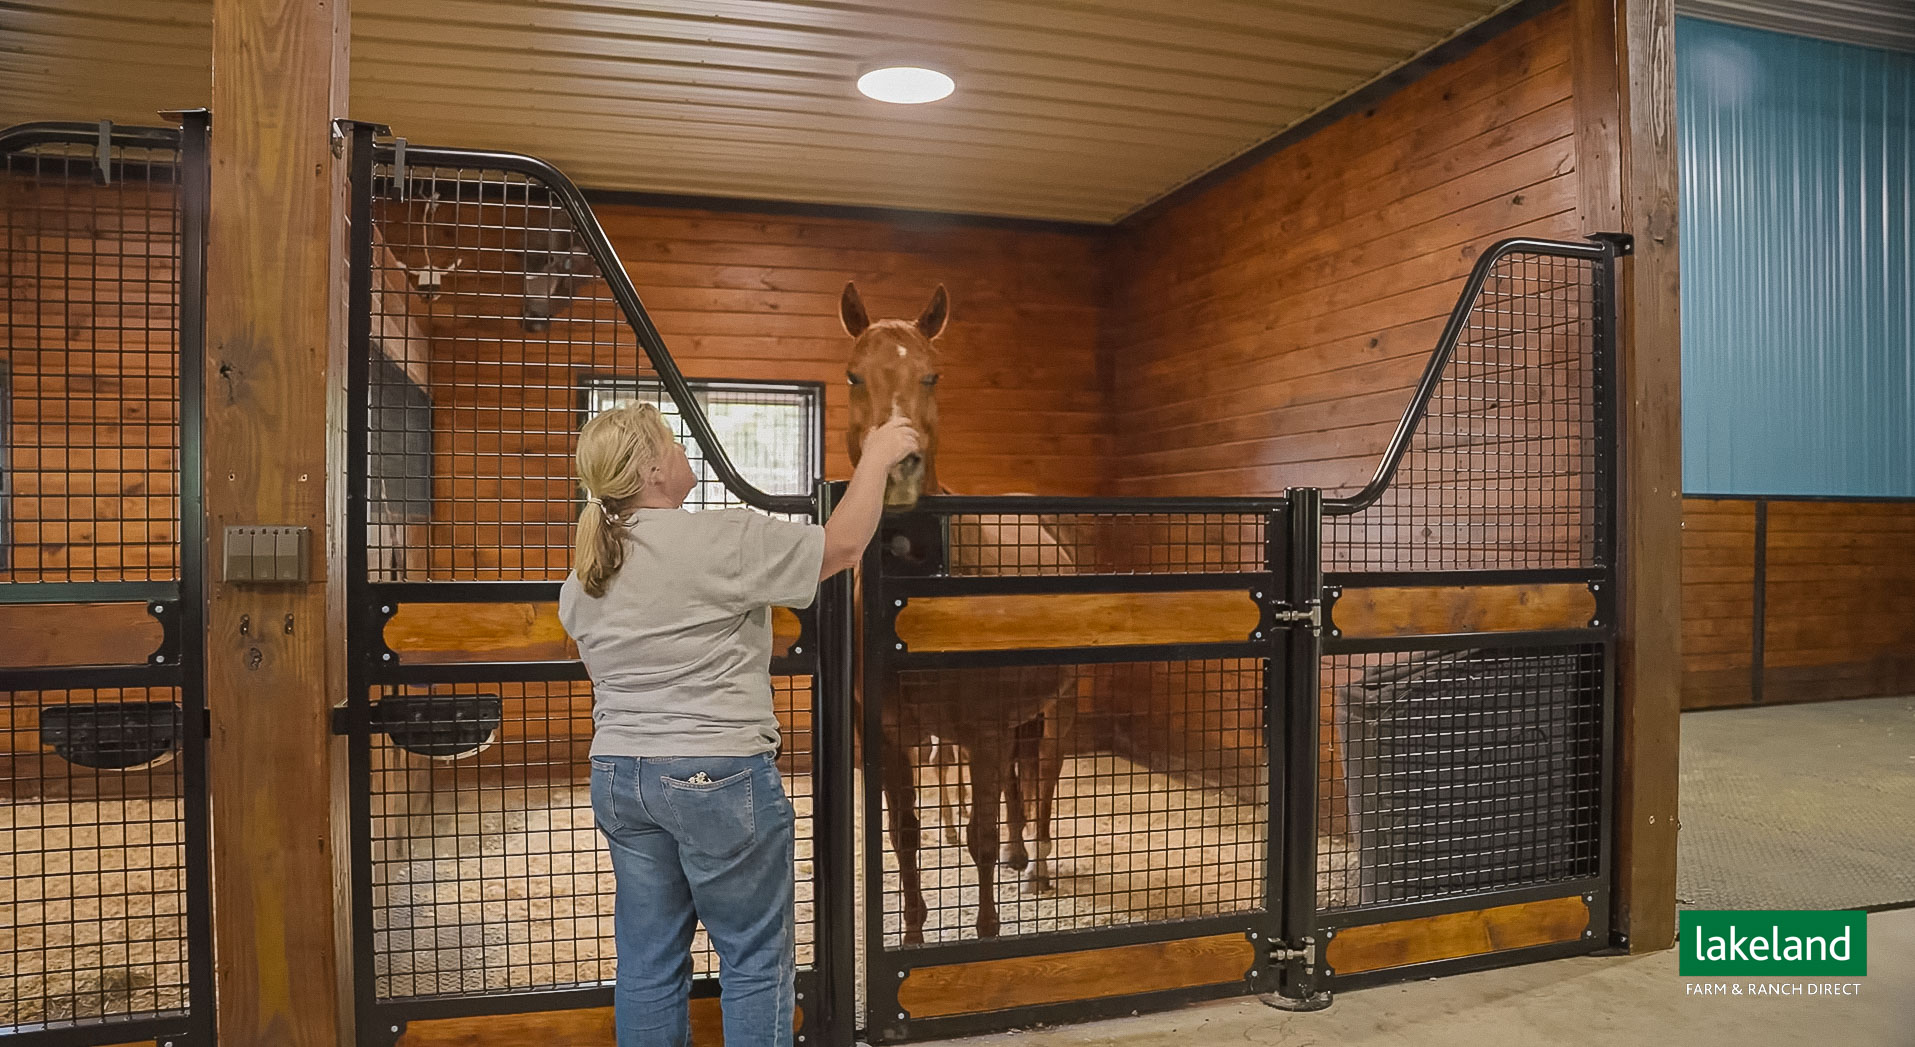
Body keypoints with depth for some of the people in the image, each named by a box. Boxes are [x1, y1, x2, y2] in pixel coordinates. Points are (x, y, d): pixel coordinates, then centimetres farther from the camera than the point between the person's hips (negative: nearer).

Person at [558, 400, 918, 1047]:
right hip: (717, 776, -7)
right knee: (756, 959, 7)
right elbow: (842, 546, -8)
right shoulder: (724, 540, -15)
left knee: (647, 962, 14)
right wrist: (876, 458, 4)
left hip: (617, 775, 7)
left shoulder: (580, 579, 7)